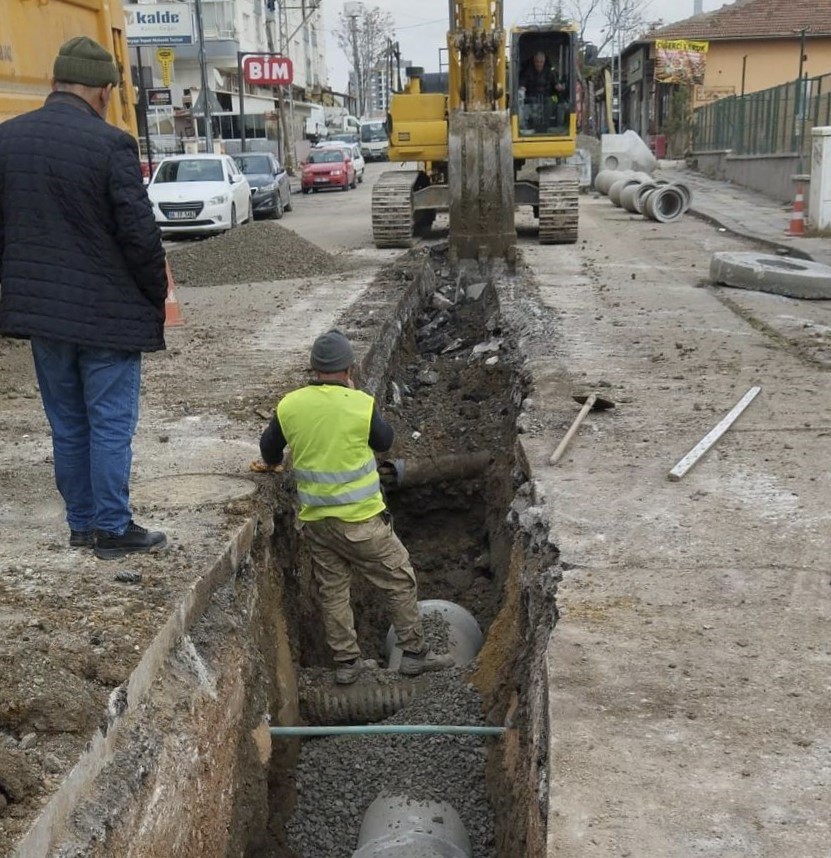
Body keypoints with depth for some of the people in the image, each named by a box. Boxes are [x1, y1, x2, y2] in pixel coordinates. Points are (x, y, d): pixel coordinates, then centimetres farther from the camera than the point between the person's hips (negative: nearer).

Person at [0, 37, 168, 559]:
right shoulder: (111, 144, -15)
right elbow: (140, 235, -15)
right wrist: (157, 298, -1)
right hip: (107, 312, -6)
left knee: (67, 425, 16)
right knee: (111, 425, 4)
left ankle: (81, 524, 25)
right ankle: (113, 530, 12)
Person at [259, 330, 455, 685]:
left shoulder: (289, 405, -3)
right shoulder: (361, 404, -14)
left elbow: (269, 450, 12)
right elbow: (385, 441, 4)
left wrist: (275, 464, 36)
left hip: (314, 519, 5)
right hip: (359, 519, -4)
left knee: (332, 590, 16)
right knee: (399, 580, 11)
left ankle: (346, 661, 24)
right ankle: (414, 652, 18)